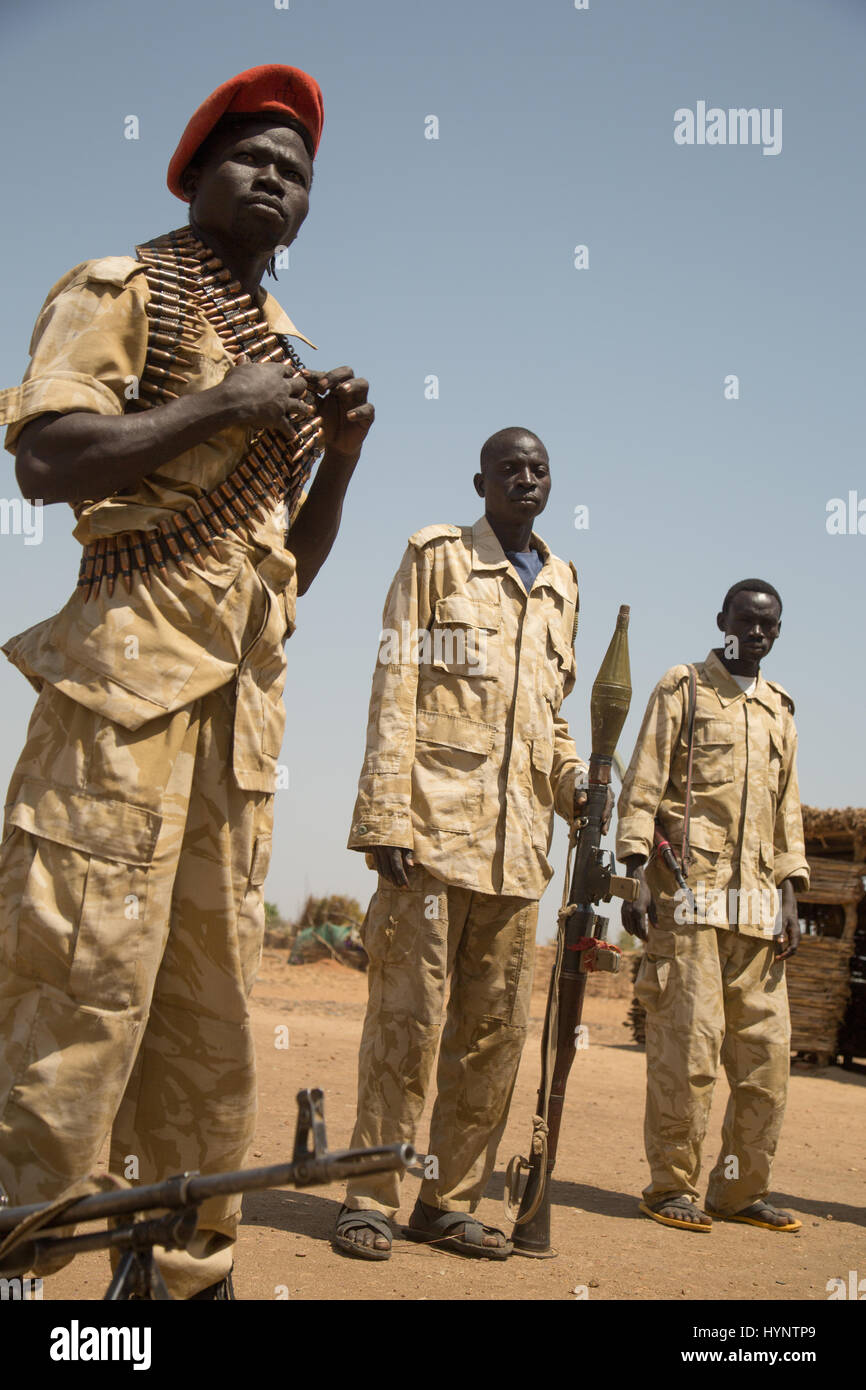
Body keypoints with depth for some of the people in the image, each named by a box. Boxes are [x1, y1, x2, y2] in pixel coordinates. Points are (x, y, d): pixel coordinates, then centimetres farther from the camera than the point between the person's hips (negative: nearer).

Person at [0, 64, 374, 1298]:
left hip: (248, 685, 7)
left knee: (215, 983, 7)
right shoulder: (120, 292, 6)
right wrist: (221, 408, -10)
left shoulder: (284, 350, 25)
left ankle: (193, 1263, 15)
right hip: (132, 656, -7)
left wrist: (342, 453, 10)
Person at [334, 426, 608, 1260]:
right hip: (435, 827, -5)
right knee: (408, 1017, -5)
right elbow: (395, 692, -3)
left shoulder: (561, 586, 19)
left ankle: (450, 1201, 17)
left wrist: (574, 784, 5)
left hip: (517, 845, 6)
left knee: (496, 1030, 7)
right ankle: (371, 1199, 4)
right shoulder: (437, 557, 4)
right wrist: (388, 819, -12)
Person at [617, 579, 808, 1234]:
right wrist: (638, 873, -11)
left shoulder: (780, 709, 20)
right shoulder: (682, 690, 6)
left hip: (758, 904, 5)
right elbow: (642, 788, -1)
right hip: (689, 892, -5)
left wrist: (790, 894, 11)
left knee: (767, 1048, 3)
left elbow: (788, 808, 21)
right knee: (689, 1044, -8)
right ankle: (673, 1186, 2)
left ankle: (743, 1188, 13)